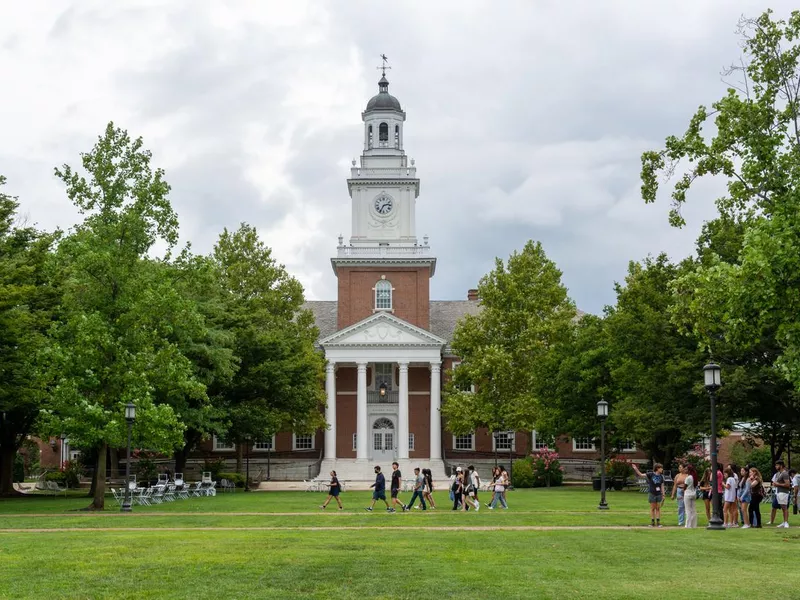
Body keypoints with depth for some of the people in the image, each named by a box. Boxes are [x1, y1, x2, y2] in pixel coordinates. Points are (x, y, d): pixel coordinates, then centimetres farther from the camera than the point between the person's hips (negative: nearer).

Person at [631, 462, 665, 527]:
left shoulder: (661, 476, 3)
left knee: (658, 508, 4)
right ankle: (652, 522, 10)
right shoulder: (651, 474, -7)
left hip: (659, 494, 2)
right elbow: (641, 475, -11)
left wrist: (663, 495, 3)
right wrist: (636, 469, -25)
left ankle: (658, 522, 9)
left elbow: (662, 486, 7)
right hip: (652, 494, -2)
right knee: (652, 508, 4)